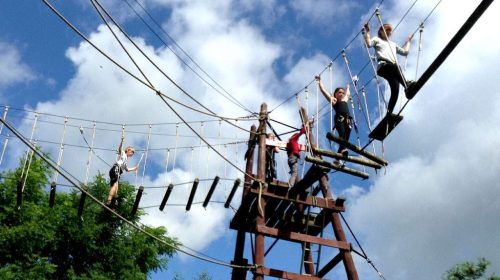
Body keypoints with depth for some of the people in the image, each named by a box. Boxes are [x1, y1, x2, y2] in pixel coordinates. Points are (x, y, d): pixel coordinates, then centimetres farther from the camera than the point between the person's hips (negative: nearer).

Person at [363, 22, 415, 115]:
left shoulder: (393, 44, 41)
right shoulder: (377, 40, 25)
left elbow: (405, 52, 40)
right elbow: (368, 44, 4)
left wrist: (408, 41, 47)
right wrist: (367, 32, 2)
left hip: (394, 67, 6)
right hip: (383, 66, -6)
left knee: (395, 90, -18)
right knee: (394, 66, -42)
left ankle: (389, 114, -21)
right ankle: (407, 85, -67)